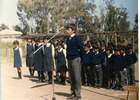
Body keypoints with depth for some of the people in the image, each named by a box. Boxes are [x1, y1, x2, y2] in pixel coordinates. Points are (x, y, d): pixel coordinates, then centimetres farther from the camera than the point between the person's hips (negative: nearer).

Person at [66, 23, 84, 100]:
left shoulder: (77, 38, -8)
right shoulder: (68, 39, 13)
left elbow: (81, 49, -7)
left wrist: (80, 59, -3)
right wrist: (68, 58, 16)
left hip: (75, 59, -7)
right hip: (69, 59, 7)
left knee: (77, 77, -2)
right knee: (71, 78, 11)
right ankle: (73, 93, 20)